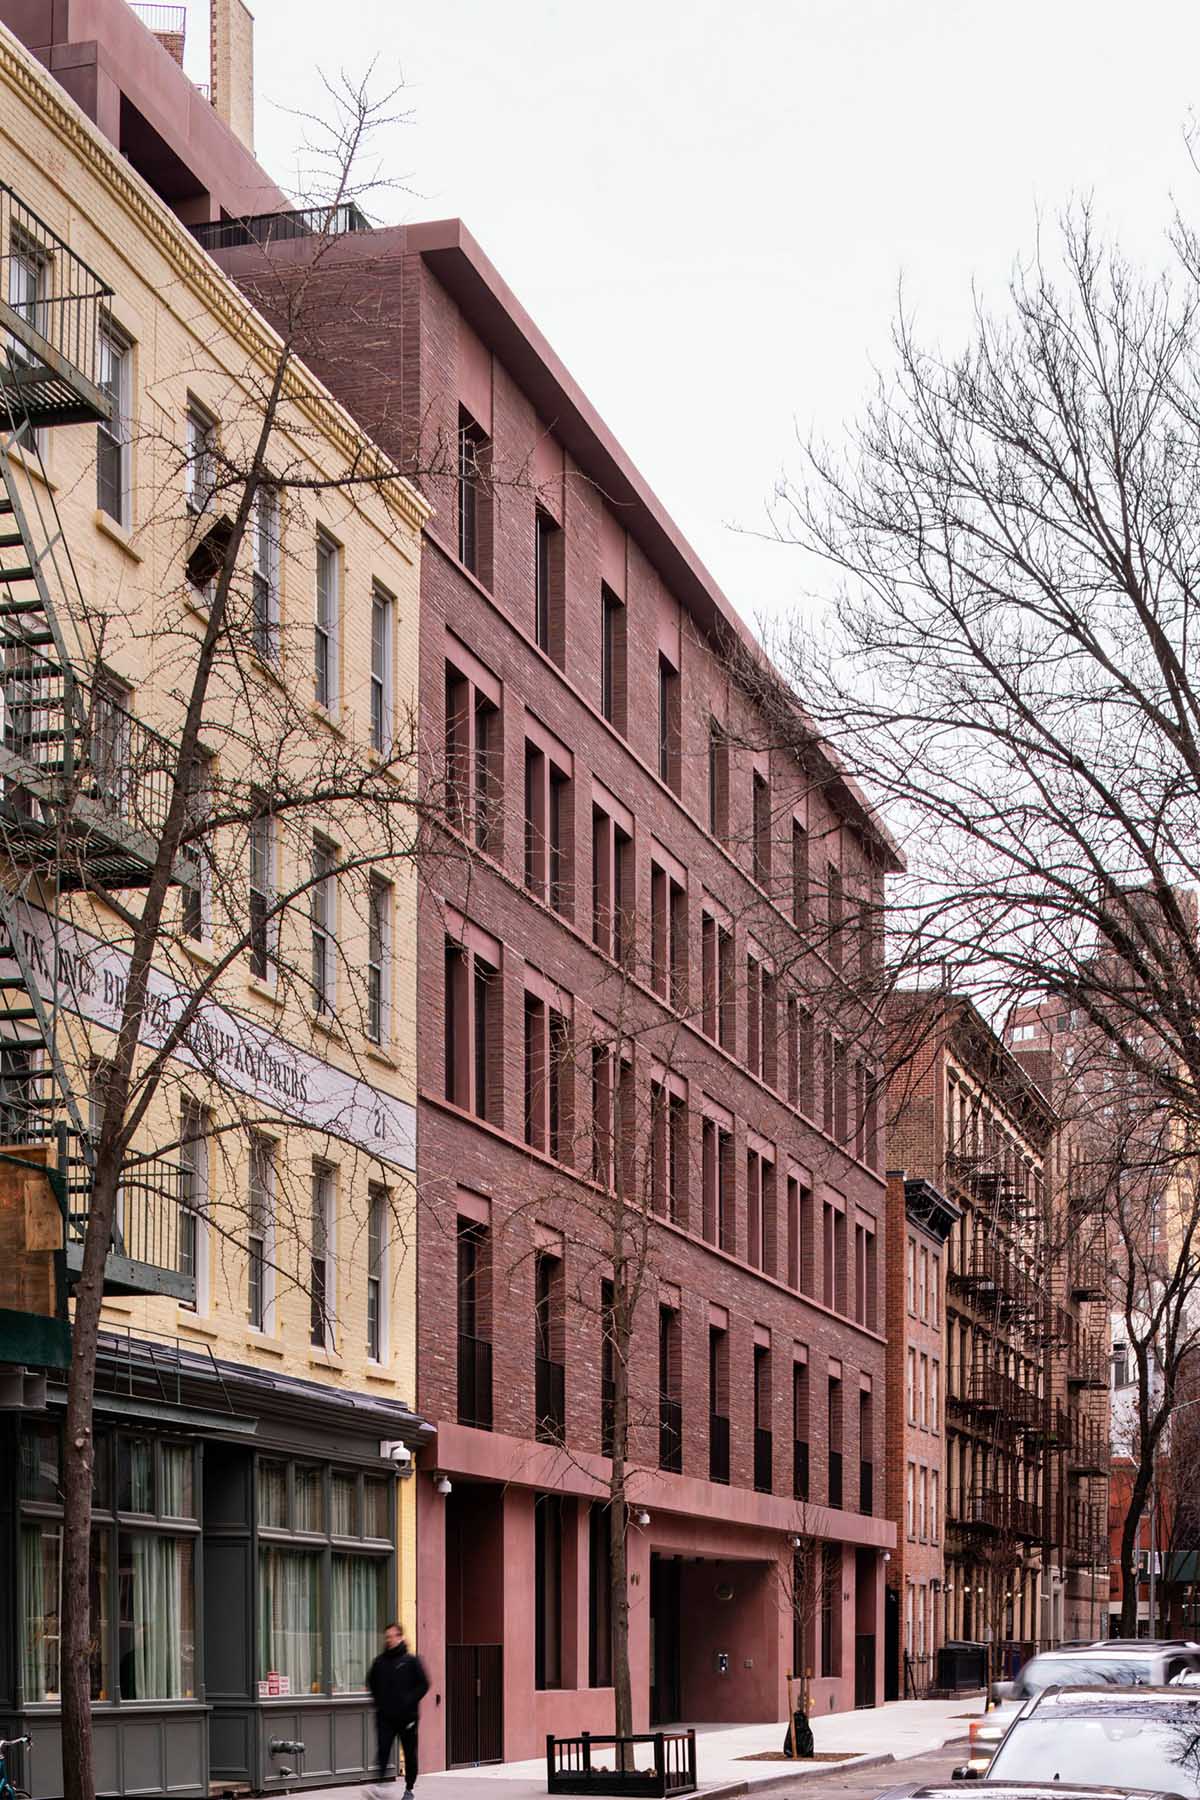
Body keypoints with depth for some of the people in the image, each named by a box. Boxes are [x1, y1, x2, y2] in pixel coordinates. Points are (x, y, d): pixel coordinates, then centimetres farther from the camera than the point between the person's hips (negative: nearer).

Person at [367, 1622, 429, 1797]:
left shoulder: (411, 1661, -3)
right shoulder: (380, 1661, 7)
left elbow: (423, 1684, -3)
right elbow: (371, 1682, 22)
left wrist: (410, 1700, -13)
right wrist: (378, 1699, 9)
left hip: (407, 1717, -2)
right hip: (385, 1717, 2)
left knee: (410, 1754, 8)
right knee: (382, 1751, -10)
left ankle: (409, 1789, 19)